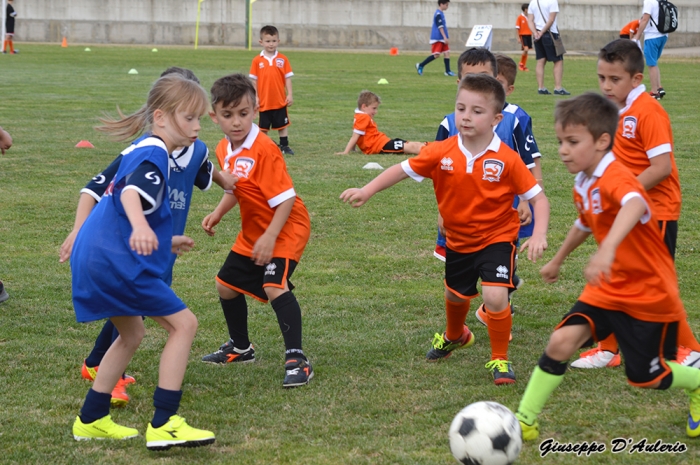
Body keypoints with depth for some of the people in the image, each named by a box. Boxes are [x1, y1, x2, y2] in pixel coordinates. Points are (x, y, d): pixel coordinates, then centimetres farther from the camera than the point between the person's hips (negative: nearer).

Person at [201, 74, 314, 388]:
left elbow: (285, 198, -26)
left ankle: (297, 360, -21)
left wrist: (270, 237, -28)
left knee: (275, 286, -26)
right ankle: (240, 348, 37)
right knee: (227, 284, 16)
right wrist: (218, 214, 1)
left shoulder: (264, 150, -26)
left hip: (286, 229, -9)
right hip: (252, 232, 9)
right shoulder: (224, 150, 0)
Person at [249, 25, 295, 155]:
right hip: (264, 101, 0)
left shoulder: (283, 59, -1)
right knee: (263, 127, 9)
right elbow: (254, 80, 1)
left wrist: (289, 94, -4)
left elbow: (288, 78, 1)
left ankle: (284, 146, 17)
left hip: (280, 100, 0)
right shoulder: (257, 61, -3)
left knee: (283, 125, 8)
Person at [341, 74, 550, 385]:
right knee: (455, 295, 25)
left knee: (494, 296, -23)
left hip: (497, 237, -4)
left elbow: (538, 197, -17)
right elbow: (403, 169, -8)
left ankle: (500, 360, 1)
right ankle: (455, 336, 60)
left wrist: (539, 235, -30)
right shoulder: (442, 153, -16)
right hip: (459, 239, 4)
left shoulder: (507, 160, -22)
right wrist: (366, 191, -19)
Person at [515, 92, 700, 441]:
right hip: (608, 290, 7)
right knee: (562, 341, -13)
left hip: (650, 294, -6)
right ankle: (525, 420, -4)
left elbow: (635, 205, -51)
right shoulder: (582, 186, 1)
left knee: (644, 378, 4)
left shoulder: (615, 179, -27)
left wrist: (607, 248, -67)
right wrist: (558, 260, 37)